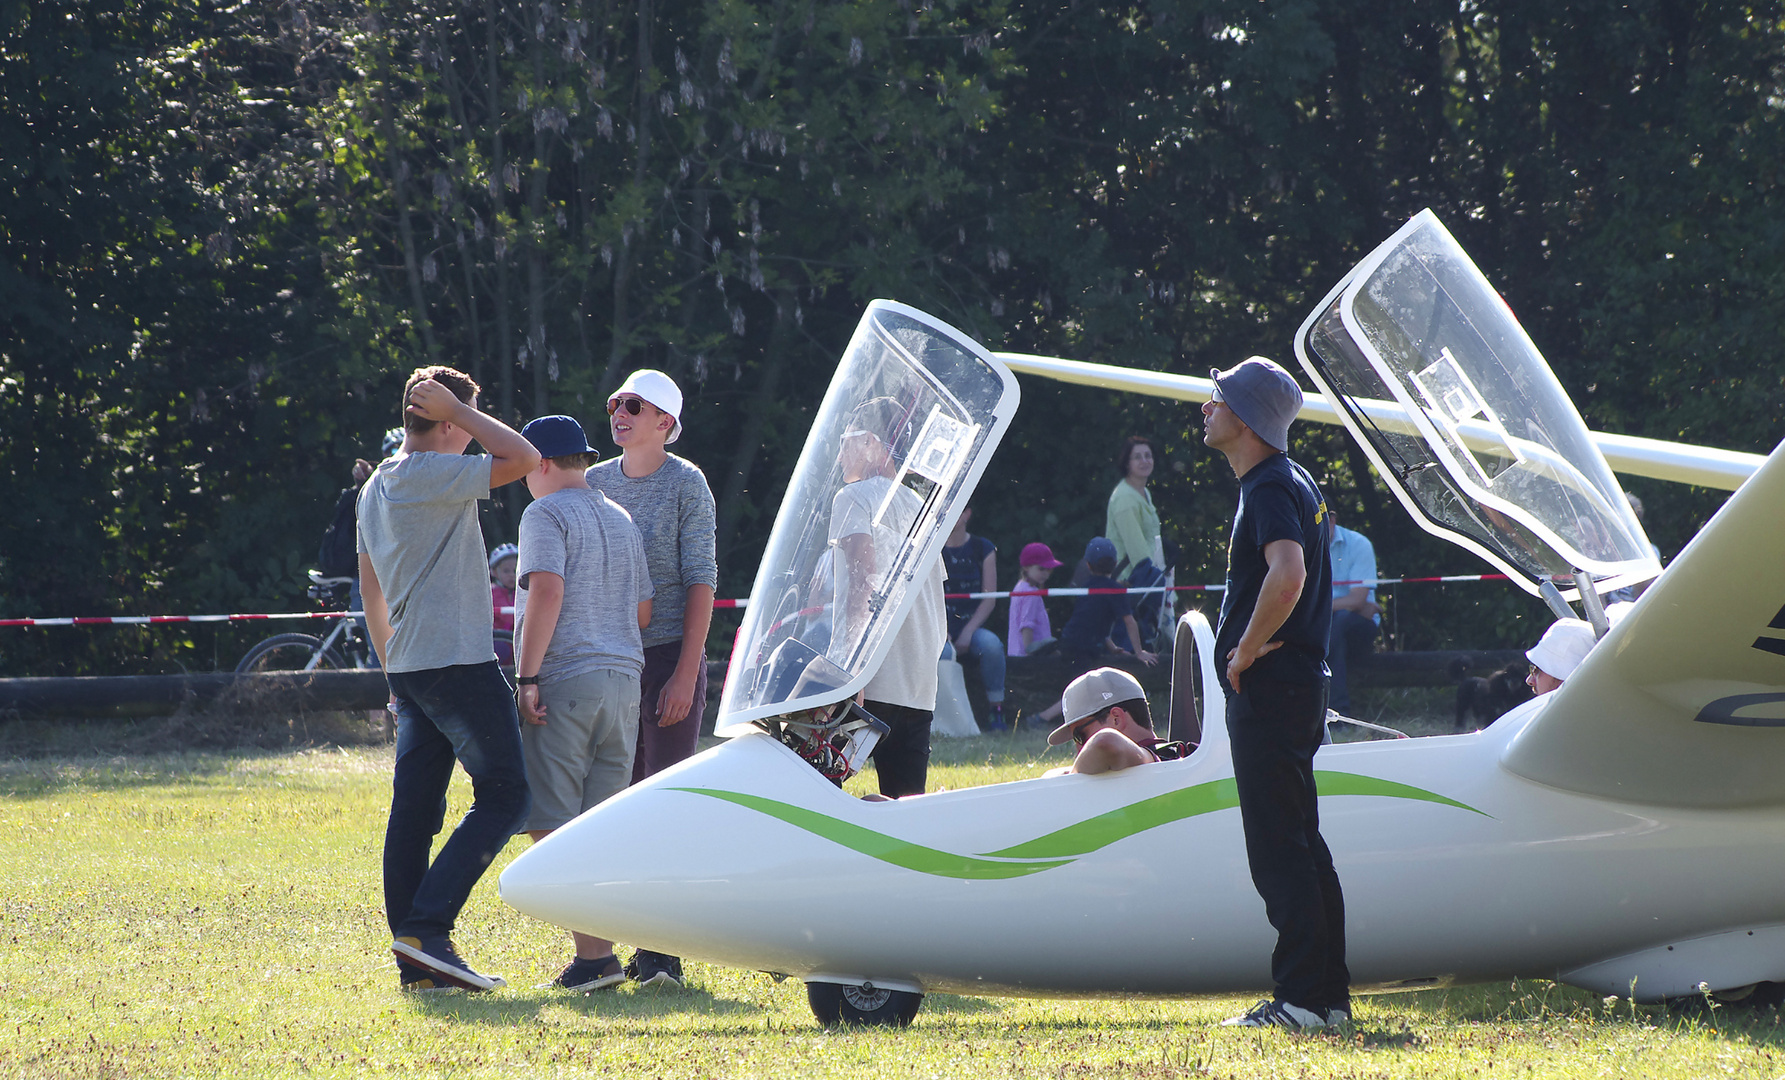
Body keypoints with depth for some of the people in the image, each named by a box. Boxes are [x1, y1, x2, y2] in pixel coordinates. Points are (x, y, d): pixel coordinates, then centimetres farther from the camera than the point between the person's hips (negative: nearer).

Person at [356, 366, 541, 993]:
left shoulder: (376, 488, 16)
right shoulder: (431, 476, -14)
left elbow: (371, 591, 23)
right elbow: (523, 458, -17)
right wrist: (456, 408, -8)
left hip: (411, 671, 9)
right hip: (460, 663, -9)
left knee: (414, 810, 5)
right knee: (504, 796, -4)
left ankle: (417, 965, 4)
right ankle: (426, 929, -14)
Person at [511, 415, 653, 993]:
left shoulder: (546, 514, -4)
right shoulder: (622, 520, 19)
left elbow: (546, 593, -17)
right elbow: (643, 611, 19)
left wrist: (526, 677, -17)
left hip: (564, 681, -7)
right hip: (623, 680, 7)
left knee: (553, 826, -6)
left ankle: (593, 955, -16)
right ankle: (601, 950, 6)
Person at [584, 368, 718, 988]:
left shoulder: (686, 483, -3)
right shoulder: (596, 482, 11)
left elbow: (701, 581, -7)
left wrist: (685, 673, -14)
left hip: (671, 656, -5)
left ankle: (665, 953, -7)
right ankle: (641, 946, 10)